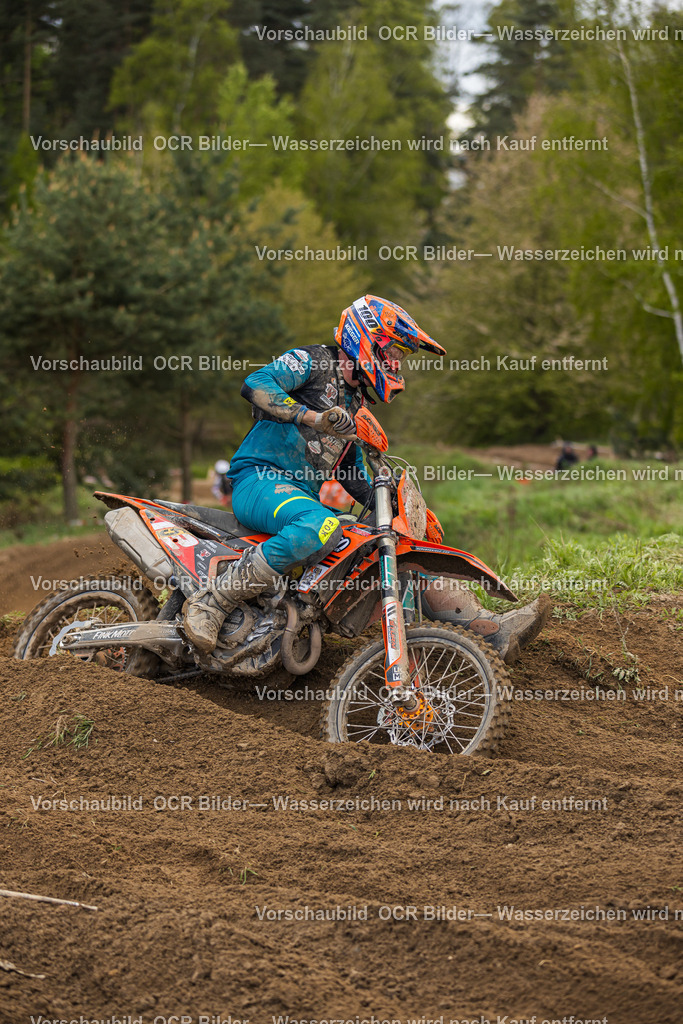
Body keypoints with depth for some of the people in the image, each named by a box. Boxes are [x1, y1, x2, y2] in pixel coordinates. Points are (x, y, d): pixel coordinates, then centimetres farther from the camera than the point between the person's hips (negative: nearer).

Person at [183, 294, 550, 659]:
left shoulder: (355, 404, 24)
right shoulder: (313, 361, 0)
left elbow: (351, 473, 30)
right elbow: (255, 384, -19)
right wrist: (311, 416, -32)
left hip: (306, 494, 9)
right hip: (259, 479, -9)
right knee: (320, 528, -40)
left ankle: (492, 628, -8)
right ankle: (211, 602, -35)